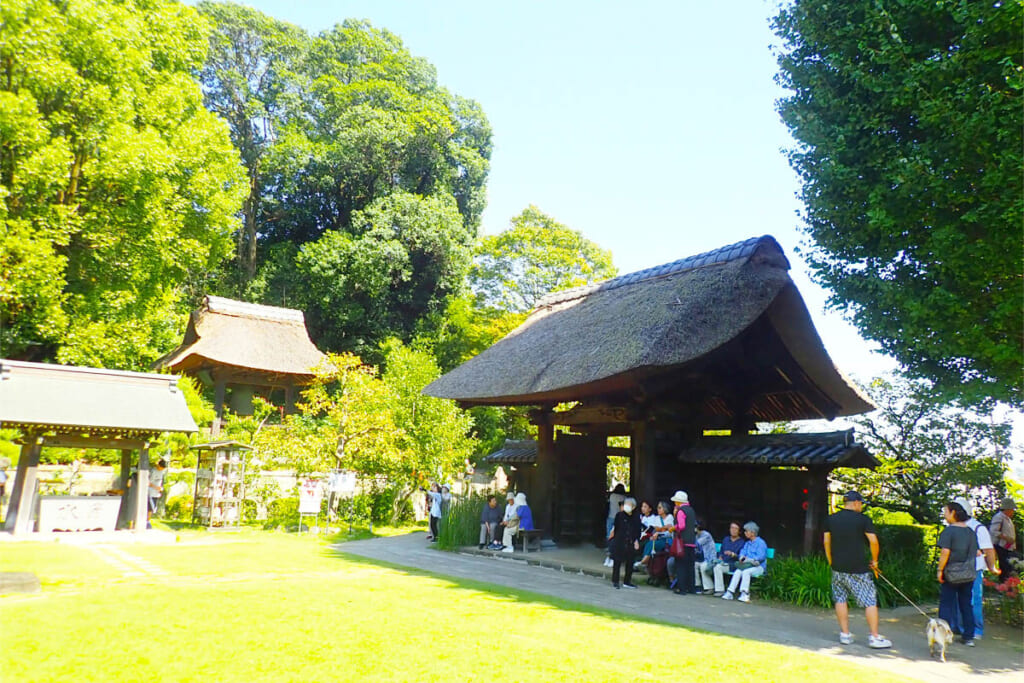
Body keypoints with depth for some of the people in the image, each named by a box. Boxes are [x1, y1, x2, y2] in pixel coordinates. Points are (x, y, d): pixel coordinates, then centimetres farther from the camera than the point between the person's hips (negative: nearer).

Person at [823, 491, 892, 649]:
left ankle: (845, 634, 13)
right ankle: (874, 637, 5)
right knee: (870, 601, 4)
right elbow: (873, 541, -9)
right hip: (857, 568, -4)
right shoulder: (863, 519, -6)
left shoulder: (830, 519, 7)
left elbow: (826, 542, 9)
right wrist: (874, 560, 5)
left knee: (840, 599, 11)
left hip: (838, 567, 4)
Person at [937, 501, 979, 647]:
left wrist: (940, 570, -14)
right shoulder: (971, 532, 6)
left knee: (946, 605, 2)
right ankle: (968, 636, 17)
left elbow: (945, 552, -21)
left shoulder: (948, 531, -13)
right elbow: (977, 553, 10)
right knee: (966, 605, 14)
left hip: (950, 574, -6)